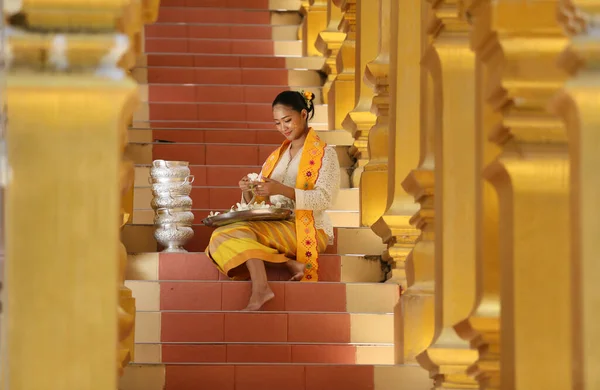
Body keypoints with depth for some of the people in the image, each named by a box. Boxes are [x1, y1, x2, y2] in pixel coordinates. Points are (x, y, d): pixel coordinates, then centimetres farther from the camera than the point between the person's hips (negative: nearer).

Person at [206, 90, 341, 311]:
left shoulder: (324, 154, 2)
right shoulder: (276, 157, 22)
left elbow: (325, 198, -12)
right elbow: (257, 203, 18)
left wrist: (283, 190, -25)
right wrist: (249, 192, -7)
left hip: (307, 229, -7)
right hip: (274, 225, 7)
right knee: (225, 233, -23)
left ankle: (260, 290, -40)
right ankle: (289, 263, -29)